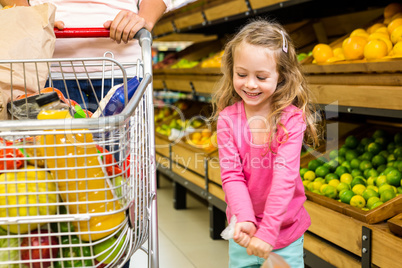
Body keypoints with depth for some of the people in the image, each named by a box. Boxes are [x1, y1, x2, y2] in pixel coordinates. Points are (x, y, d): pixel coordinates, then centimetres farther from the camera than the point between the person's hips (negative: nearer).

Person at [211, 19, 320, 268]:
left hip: (285, 229, -2)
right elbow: (232, 174, -12)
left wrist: (268, 230, -27)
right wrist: (244, 219, -25)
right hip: (245, 230, 2)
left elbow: (285, 175, -21)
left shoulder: (291, 119, -15)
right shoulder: (228, 118, -8)